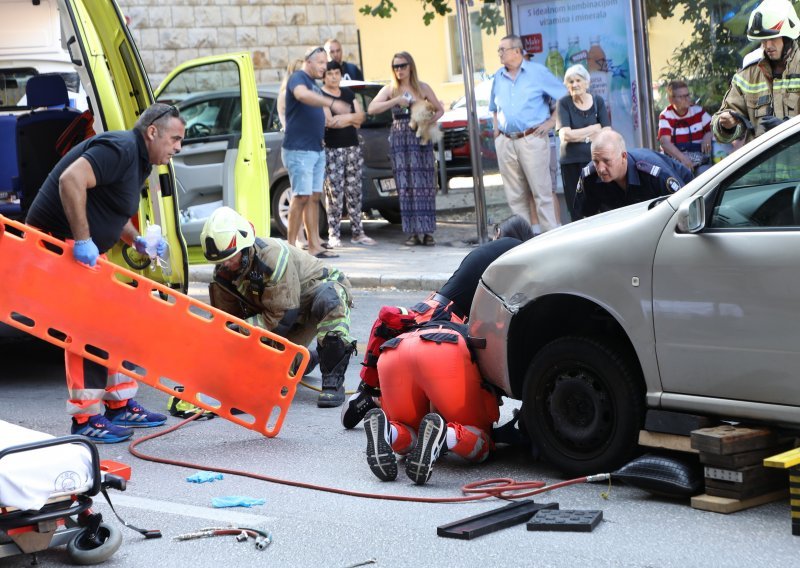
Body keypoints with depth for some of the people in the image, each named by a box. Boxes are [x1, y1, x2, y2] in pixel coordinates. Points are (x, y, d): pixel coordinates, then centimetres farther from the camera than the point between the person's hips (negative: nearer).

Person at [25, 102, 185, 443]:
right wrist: (82, 240, -32)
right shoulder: (120, 148, -19)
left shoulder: (138, 162, 15)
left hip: (85, 249, 11)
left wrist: (137, 241, 7)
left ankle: (119, 405, 23)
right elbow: (71, 179, -33)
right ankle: (86, 420, -6)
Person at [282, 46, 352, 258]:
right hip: (299, 149, -9)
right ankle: (291, 247, -9)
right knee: (301, 197, -11)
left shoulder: (315, 87, 21)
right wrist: (332, 103, -41)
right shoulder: (298, 77, -7)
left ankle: (315, 246, 6)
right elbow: (302, 94, -31)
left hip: (316, 149, 9)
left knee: (314, 197, 6)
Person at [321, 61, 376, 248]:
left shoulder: (348, 94, 16)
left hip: (353, 147, 6)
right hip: (332, 150, -6)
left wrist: (342, 118, -8)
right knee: (334, 192, -8)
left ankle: (357, 232, 13)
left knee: (354, 192, 7)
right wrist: (352, 119, -5)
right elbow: (328, 122, -16)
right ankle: (334, 235, -4)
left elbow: (361, 116, 8)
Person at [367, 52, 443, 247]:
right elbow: (371, 109, -4)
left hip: (421, 138, 0)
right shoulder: (390, 90, 8)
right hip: (399, 140, 0)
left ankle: (427, 231, -1)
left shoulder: (422, 88, 9)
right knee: (405, 186, -3)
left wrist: (430, 120, -6)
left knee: (423, 184, -4)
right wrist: (396, 101, -13)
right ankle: (413, 232, 0)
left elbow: (439, 109, 13)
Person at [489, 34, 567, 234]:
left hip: (532, 140, -5)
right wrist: (496, 128, 13)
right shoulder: (498, 77, 14)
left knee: (541, 191, -7)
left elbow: (564, 97, 2)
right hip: (505, 142, 5)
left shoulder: (537, 72, 1)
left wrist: (551, 122, -4)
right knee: (515, 195, 6)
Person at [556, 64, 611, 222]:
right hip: (572, 163, -1)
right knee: (576, 212, -4)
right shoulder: (564, 103, 2)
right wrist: (594, 128, -5)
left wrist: (578, 136, -8)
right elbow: (565, 135, -9)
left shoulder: (598, 101, 8)